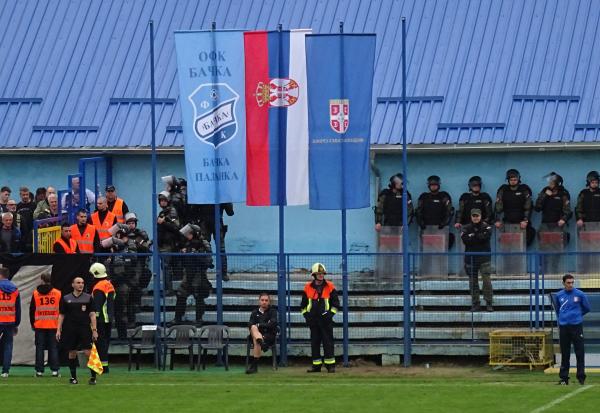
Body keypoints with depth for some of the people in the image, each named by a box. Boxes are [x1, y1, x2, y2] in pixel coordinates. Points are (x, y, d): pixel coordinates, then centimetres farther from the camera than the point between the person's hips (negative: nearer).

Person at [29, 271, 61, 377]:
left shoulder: (36, 293, 0)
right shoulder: (57, 293, 1)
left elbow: (32, 310, 4)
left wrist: (32, 324, 13)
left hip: (39, 325, 0)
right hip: (53, 325, 0)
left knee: (40, 348, 4)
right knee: (53, 348, 4)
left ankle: (39, 370, 1)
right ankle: (54, 370, -1)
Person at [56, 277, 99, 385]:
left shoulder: (88, 298, 5)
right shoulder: (66, 299, 7)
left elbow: (92, 314, 4)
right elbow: (61, 315, 10)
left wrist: (94, 329, -3)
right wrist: (58, 330, 4)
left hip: (85, 329, -1)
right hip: (70, 330, 1)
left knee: (88, 352, -9)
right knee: (72, 353, 4)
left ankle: (93, 376, -2)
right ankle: (73, 377, 14)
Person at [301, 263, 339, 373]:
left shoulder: (330, 287, 1)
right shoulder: (307, 287, 6)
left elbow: (336, 303, 5)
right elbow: (303, 304, 15)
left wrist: (330, 314, -6)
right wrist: (306, 315, 3)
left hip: (326, 319, -2)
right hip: (313, 320, 2)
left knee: (328, 342, -4)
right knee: (314, 342, 5)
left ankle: (330, 364, -1)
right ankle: (316, 364, 10)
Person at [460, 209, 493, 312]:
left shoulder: (486, 227, 3)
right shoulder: (466, 228, 7)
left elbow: (485, 236, -15)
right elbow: (465, 239, -10)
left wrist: (473, 236, -10)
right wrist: (479, 237, -11)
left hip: (484, 258, -2)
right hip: (471, 258, 2)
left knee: (486, 280, -11)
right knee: (473, 282, 5)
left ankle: (489, 303, -5)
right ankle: (475, 304, 12)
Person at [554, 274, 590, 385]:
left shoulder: (580, 294, -2)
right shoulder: (559, 295, 6)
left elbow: (586, 308, 9)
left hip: (576, 326, -2)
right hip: (563, 327, 2)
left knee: (580, 352, -3)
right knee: (564, 354, 6)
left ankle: (581, 377, 3)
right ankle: (564, 377, 10)